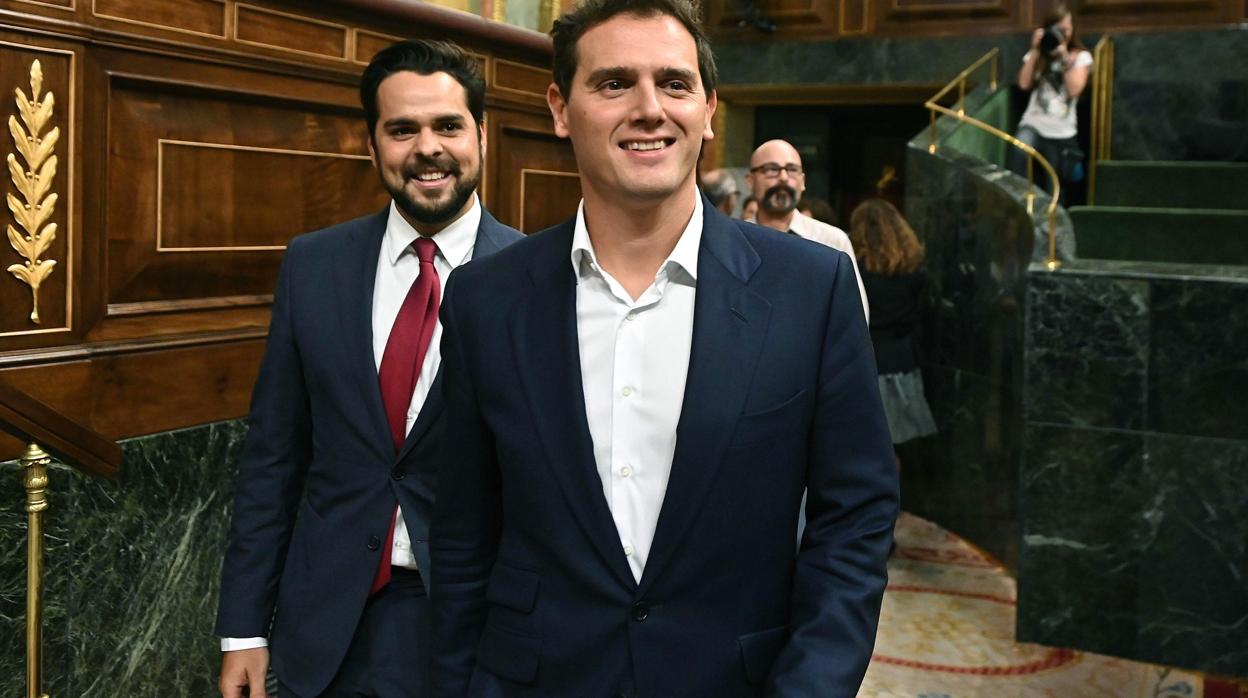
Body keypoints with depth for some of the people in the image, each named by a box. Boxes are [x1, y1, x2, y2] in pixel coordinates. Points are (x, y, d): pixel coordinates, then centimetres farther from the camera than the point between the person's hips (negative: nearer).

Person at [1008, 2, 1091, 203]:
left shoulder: (1081, 56, 5)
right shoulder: (1037, 55, 10)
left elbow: (1074, 89, -10)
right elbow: (1024, 84, -5)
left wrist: (1064, 56, -13)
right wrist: (1035, 51, -7)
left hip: (1062, 134, 0)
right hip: (1033, 124, 0)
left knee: (1054, 193, 4)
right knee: (1019, 152, -37)